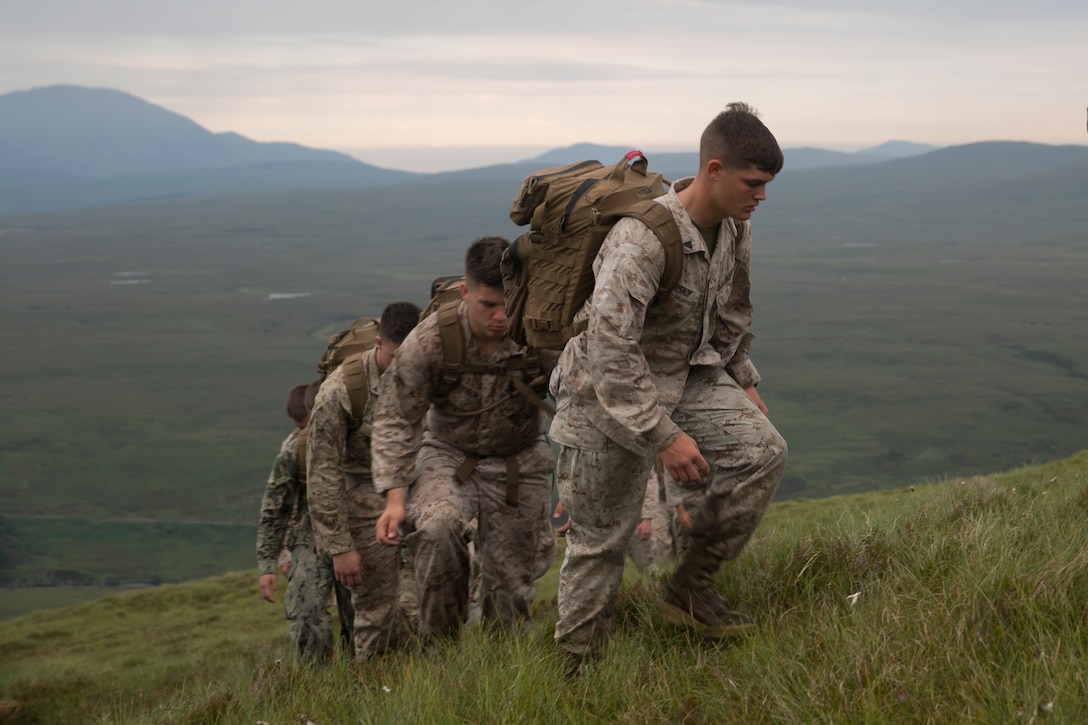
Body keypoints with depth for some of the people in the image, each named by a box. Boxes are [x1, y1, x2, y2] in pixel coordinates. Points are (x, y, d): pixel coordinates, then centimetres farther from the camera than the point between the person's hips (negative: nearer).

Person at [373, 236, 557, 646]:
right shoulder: (430, 340, -21)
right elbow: (396, 420, -13)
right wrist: (394, 496, -22)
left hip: (519, 461, 1)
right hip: (449, 454, -1)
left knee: (511, 582, 2)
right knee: (436, 528, -32)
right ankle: (439, 645, -16)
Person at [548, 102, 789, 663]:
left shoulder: (734, 229, -3)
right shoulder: (642, 237, -30)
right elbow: (609, 348, -34)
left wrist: (743, 383, 16)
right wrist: (663, 436, -31)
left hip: (688, 376, 7)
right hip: (608, 393, -7)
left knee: (762, 449, -15)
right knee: (600, 538, 1)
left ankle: (689, 590, -3)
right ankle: (575, 667, 20)